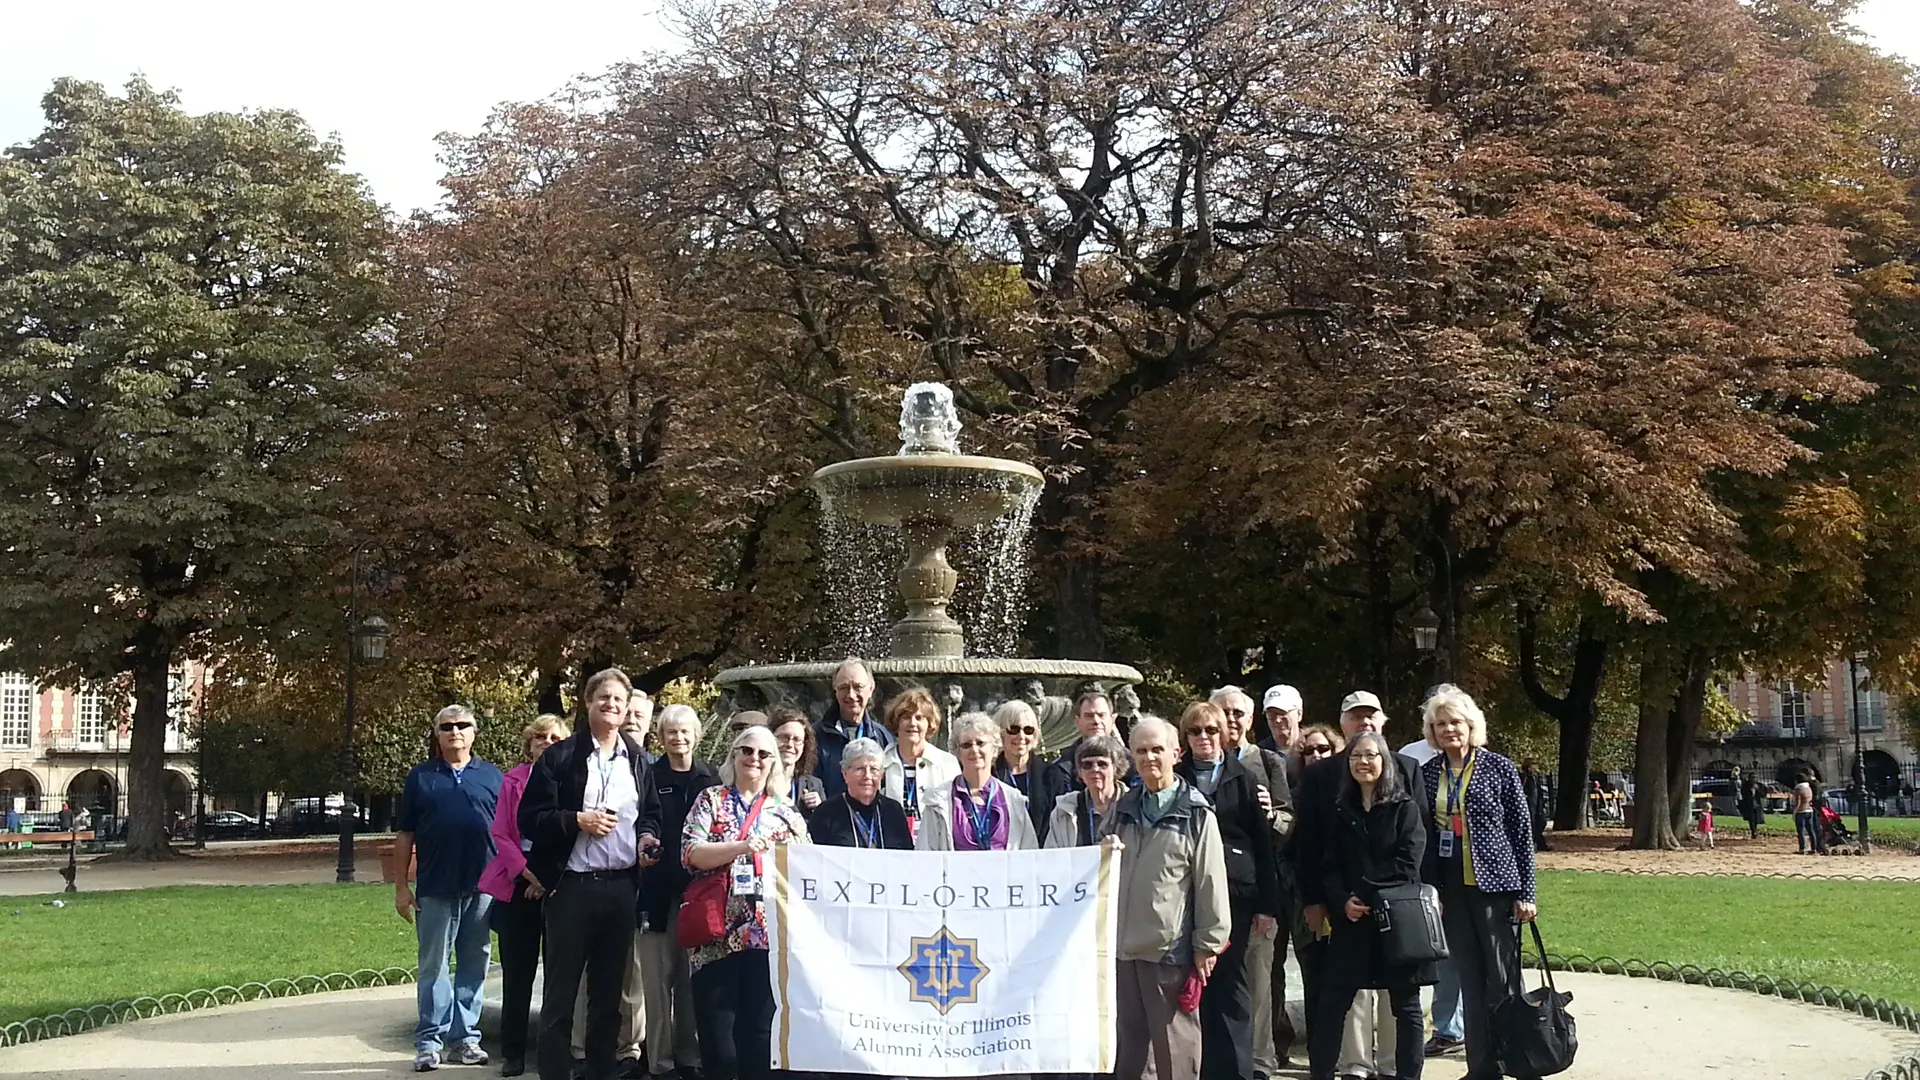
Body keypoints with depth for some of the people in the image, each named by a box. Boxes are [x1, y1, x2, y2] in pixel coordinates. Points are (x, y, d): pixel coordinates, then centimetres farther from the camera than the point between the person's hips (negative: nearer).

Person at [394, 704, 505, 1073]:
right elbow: (405, 834, 6)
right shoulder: (420, 776, 6)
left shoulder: (492, 776, 8)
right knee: (433, 966, 2)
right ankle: (429, 1041, 7)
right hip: (435, 889, -1)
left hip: (482, 887, 1)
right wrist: (401, 886, 1)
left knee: (473, 966, 6)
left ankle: (464, 1037, 14)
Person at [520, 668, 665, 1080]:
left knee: (609, 991, 12)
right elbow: (530, 819, -6)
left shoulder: (638, 761, 11)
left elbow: (651, 813, 21)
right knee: (560, 992, 1)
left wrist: (647, 838, 0)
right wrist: (577, 821, -18)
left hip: (622, 887, 4)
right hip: (572, 886, -4)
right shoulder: (559, 757, -3)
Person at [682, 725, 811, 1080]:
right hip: (718, 936, -2)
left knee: (760, 1040, 3)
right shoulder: (711, 801, 9)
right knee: (717, 1047, -5)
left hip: (771, 936, 2)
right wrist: (740, 847, -18)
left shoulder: (787, 812, 14)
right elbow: (690, 853, -5)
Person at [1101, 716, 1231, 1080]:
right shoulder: (1123, 808, 10)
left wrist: (1208, 945, -7)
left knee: (1175, 1047, 5)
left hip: (1171, 949, -5)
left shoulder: (1195, 813, -6)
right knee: (1128, 1046, 13)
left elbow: (1210, 882, -7)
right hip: (1124, 944, 5)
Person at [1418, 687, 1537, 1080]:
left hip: (1494, 886, -4)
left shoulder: (1499, 768, -3)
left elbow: (1522, 831, -3)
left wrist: (1524, 893, -6)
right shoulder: (1428, 773, 7)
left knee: (1503, 980, -2)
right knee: (1470, 982, 8)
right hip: (1452, 891, 4)